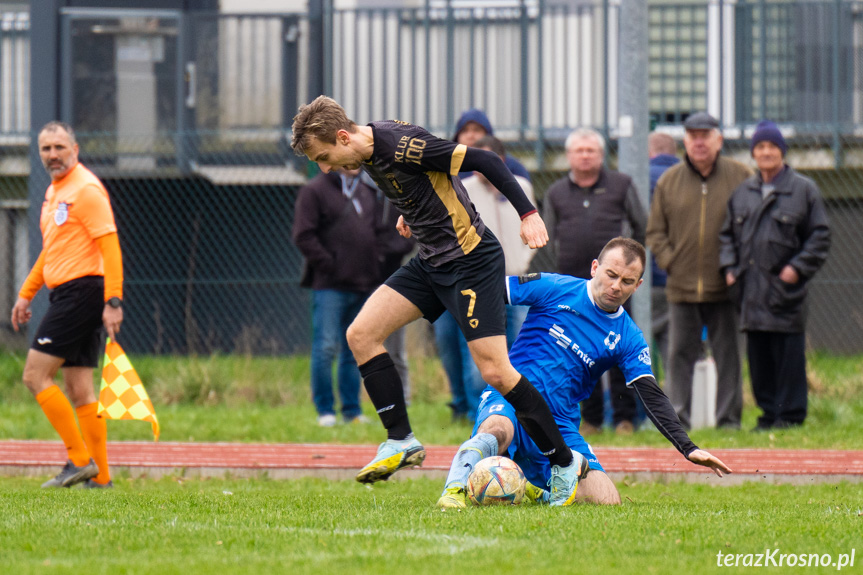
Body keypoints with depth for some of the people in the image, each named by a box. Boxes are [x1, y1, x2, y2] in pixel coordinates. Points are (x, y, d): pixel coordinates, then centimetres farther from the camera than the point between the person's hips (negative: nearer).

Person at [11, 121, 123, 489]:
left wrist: (113, 302, -24)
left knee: (36, 375, -10)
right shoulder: (54, 192, 18)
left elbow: (110, 246, -17)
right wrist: (26, 294, 28)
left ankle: (80, 458, -10)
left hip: (81, 290, -9)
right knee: (78, 390, 7)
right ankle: (99, 476, 6)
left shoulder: (86, 189, -11)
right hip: (66, 294, 9)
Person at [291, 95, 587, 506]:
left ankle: (564, 462, 3)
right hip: (430, 263, 9)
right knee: (360, 335, -3)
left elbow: (484, 161, -21)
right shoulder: (370, 153, 2)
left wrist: (528, 214, -22)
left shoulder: (403, 145, -24)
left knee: (495, 371, -12)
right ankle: (401, 441, 4)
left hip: (471, 260, -9)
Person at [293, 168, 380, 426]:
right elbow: (304, 236, -11)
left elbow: (376, 231, 24)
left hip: (363, 286, 6)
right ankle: (325, 410, -2)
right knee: (326, 347, -8)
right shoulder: (314, 191, -4)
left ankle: (352, 410, 14)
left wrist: (374, 270, 10)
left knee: (354, 352, 9)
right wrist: (328, 265, -16)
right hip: (329, 286, -6)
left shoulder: (367, 192, 17)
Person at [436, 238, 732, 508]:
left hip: (559, 423, 5)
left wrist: (688, 448, -9)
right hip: (510, 397, -5)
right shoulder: (554, 289, -1)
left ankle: (539, 486, 12)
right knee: (497, 430, -42)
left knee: (607, 500, -11)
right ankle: (454, 487, -35)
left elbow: (652, 397, 2)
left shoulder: (628, 339, 8)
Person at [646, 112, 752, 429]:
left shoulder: (741, 177, 2)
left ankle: (728, 418, 7)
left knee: (728, 356, 2)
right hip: (682, 287, 2)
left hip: (724, 287, -2)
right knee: (680, 355, 2)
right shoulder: (668, 181, 8)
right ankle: (677, 420, 6)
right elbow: (655, 231, 13)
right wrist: (669, 261, -3)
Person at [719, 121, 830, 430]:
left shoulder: (804, 190, 0)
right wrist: (729, 266, 7)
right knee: (758, 355, 6)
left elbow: (819, 236, 0)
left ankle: (790, 413, 2)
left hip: (785, 288, -5)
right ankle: (769, 412, 14)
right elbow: (727, 234, 22)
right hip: (752, 289, 5)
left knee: (788, 355, -5)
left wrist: (799, 267, -10)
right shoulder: (742, 193, 14)